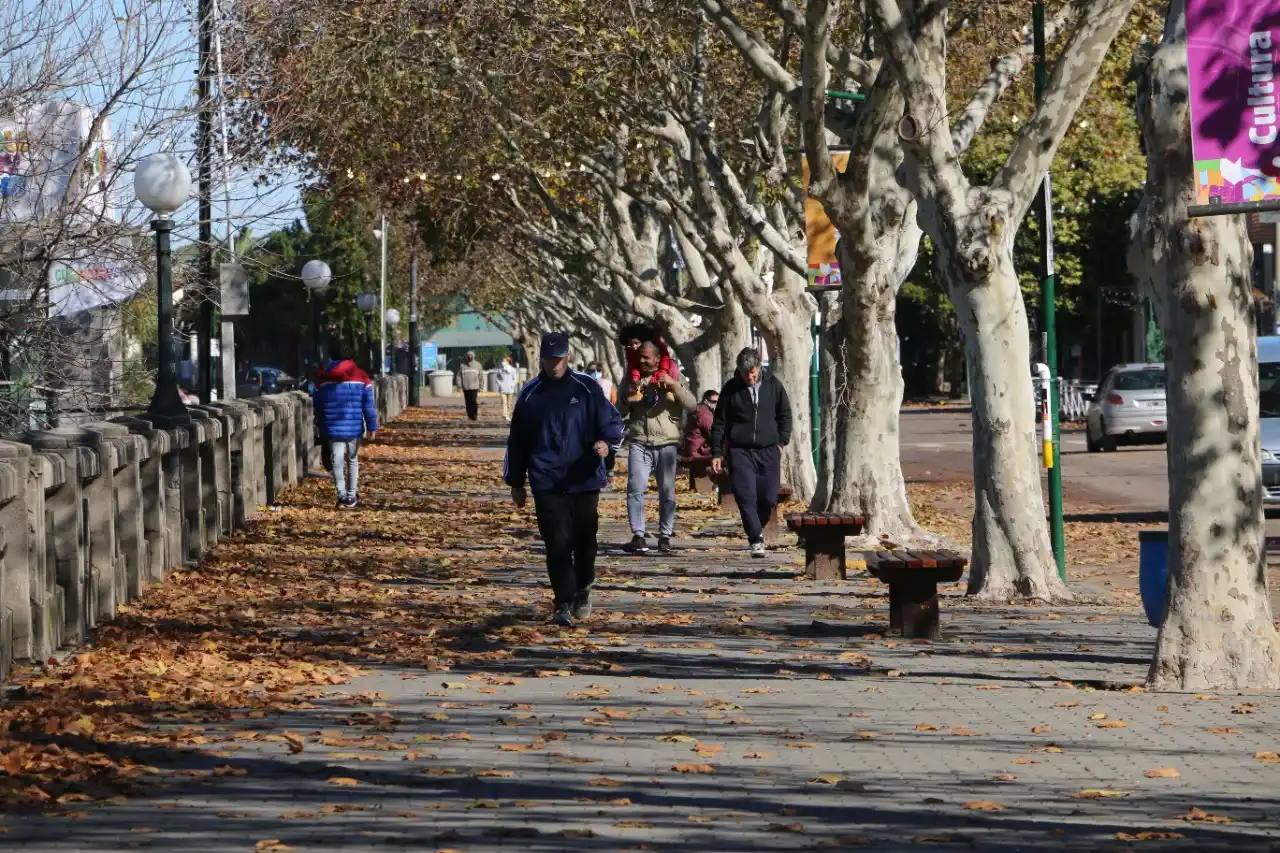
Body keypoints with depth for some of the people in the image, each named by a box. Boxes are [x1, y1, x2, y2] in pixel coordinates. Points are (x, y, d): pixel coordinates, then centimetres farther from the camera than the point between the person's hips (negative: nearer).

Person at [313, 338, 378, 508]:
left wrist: (320, 427, 21)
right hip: (355, 428, 0)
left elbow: (317, 405, 9)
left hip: (333, 428, 0)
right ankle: (351, 497, 16)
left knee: (337, 461, 1)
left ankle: (342, 495, -16)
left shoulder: (322, 378, 2)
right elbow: (368, 404, -4)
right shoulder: (361, 376, -2)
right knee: (352, 460, 15)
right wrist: (372, 426, 2)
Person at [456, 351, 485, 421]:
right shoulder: (462, 365, 7)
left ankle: (475, 414, -6)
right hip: (465, 387, 2)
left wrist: (481, 386, 4)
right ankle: (470, 415, 11)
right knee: (468, 402, 4)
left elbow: (481, 376, 9)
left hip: (474, 387, -2)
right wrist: (459, 384, -3)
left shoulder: (477, 365, 7)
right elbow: (459, 375, 7)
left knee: (474, 401, -13)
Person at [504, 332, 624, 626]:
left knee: (585, 539, 9)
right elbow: (516, 442, 14)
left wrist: (606, 440, -22)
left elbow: (612, 420, 2)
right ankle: (563, 603, -2)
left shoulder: (586, 388, 1)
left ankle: (583, 590, 32)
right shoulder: (530, 394, 7)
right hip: (547, 485, 0)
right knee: (558, 544, -7)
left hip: (584, 480, 0)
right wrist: (515, 483, 14)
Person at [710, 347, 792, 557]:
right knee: (746, 497, -11)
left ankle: (756, 529, 27)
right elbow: (719, 422, 4)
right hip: (740, 451, -1)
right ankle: (756, 540, -8)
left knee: (769, 498, 2)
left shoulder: (772, 385, 4)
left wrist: (782, 441, 5)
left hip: (768, 451, 2)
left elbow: (785, 414, 14)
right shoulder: (731, 389, 0)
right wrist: (717, 453, 1)